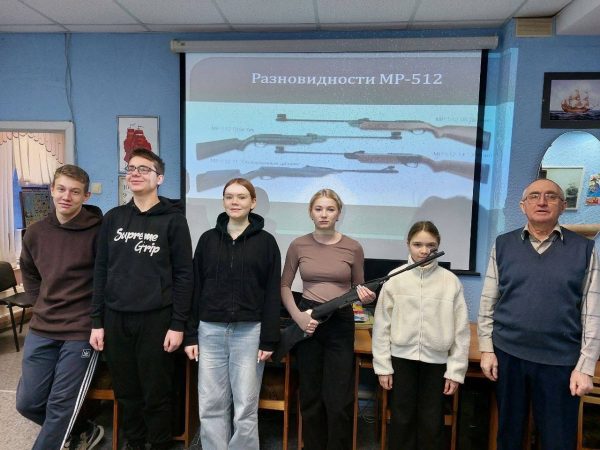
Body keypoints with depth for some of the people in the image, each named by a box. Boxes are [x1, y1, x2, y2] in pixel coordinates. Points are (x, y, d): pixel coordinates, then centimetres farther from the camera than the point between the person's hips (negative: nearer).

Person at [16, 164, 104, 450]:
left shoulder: (98, 232, -14)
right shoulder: (35, 232, 5)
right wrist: (41, 305, 13)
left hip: (82, 332, -6)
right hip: (41, 330, 7)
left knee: (60, 406, 2)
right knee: (28, 402, 13)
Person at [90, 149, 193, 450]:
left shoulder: (173, 220, -4)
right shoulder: (113, 218, 8)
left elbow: (183, 275, -6)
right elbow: (101, 271, 9)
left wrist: (178, 324, -10)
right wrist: (97, 322, 5)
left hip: (155, 319, -4)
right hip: (116, 319, 4)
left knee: (156, 394, 6)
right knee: (126, 393, 15)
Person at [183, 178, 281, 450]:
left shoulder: (266, 241, 0)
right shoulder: (208, 239, 7)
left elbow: (272, 294, -1)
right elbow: (195, 288, 8)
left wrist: (268, 340, -5)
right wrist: (191, 335, 4)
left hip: (249, 332, -2)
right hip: (211, 331, 2)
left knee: (246, 407, 5)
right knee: (211, 406, 8)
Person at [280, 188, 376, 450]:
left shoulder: (353, 248, -3)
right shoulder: (298, 245, -1)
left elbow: (358, 288, 7)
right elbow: (284, 286, 6)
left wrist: (366, 296, -17)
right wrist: (297, 316, -8)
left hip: (341, 322, -1)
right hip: (307, 320, 1)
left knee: (339, 399, 0)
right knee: (310, 395, 12)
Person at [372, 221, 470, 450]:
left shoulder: (451, 281, -5)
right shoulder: (395, 278, -5)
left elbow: (461, 329, 0)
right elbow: (382, 325, -1)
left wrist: (456, 370, 0)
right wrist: (383, 365, -1)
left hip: (436, 361, 0)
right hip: (402, 358, 0)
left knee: (432, 423, 13)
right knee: (402, 420, 13)